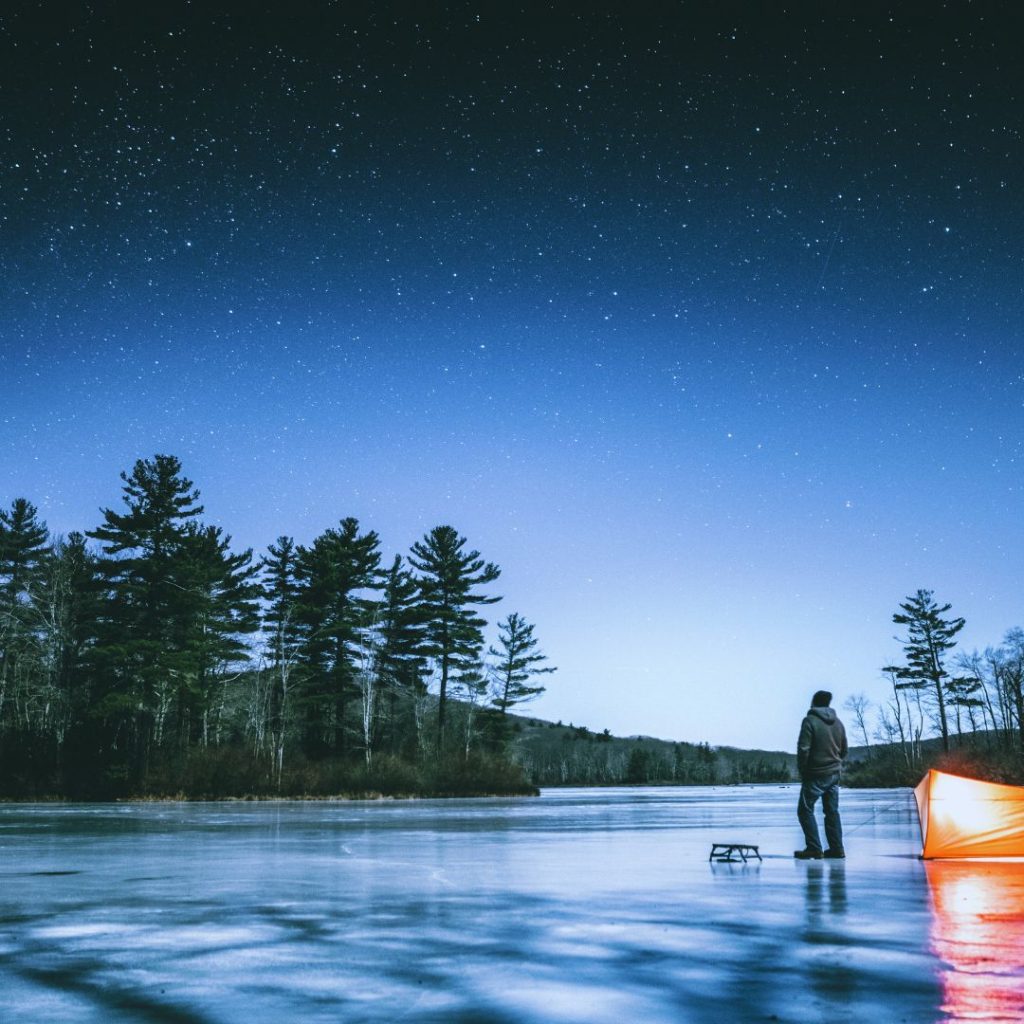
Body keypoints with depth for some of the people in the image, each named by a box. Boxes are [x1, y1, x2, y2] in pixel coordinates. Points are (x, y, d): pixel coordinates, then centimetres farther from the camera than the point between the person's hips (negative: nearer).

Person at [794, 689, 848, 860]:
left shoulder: (810, 721, -12)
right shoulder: (837, 722, 9)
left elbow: (803, 749, -16)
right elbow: (844, 749, 15)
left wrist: (801, 770, -4)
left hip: (815, 775, -7)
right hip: (834, 774, 7)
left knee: (805, 810, 0)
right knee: (832, 811, 13)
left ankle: (814, 848, -6)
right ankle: (836, 849, 13)